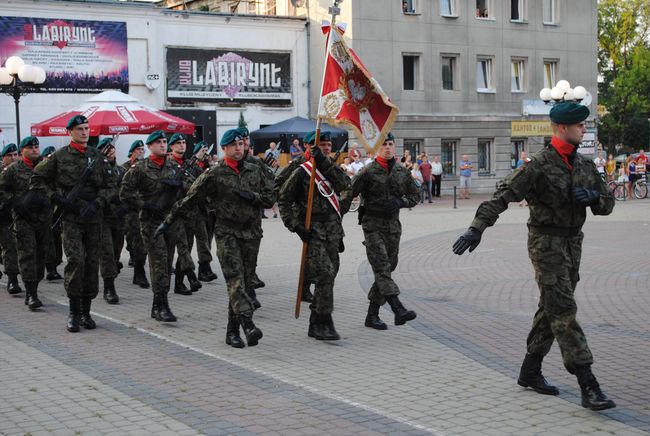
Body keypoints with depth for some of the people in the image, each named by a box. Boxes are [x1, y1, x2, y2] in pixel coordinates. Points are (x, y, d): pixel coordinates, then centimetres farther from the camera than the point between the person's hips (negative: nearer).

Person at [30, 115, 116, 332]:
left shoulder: (98, 157, 10)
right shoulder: (59, 157, 2)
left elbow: (110, 186, 9)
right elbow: (36, 180, 5)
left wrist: (96, 204, -7)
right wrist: (56, 198, -6)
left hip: (93, 217, 3)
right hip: (70, 217, -3)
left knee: (92, 263, 5)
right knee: (75, 260, -15)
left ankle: (86, 311, 15)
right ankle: (74, 312, -7)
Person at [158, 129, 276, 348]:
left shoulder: (255, 171, 10)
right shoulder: (214, 175, -3)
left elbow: (271, 198, 13)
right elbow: (190, 199, -1)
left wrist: (252, 196, -7)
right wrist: (168, 221, 0)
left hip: (249, 232, 5)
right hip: (226, 232, -5)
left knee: (244, 281, 5)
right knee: (235, 278, -18)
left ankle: (232, 330, 13)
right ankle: (248, 324, -29)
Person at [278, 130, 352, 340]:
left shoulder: (332, 168, 11)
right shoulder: (301, 172, -4)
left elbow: (345, 185, -11)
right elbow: (284, 200, -1)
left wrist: (325, 162, -20)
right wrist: (295, 226, -11)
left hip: (333, 228, 6)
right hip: (313, 230, -6)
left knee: (328, 275, 9)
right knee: (324, 274, -17)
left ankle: (315, 325, 19)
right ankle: (324, 323, -13)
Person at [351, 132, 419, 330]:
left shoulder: (402, 172, 8)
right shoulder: (368, 172, -7)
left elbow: (415, 195, 13)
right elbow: (349, 193, -6)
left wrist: (400, 202, -4)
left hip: (393, 225, 6)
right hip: (373, 224, -5)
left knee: (388, 268, 7)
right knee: (382, 267, -17)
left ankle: (372, 315, 15)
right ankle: (399, 310, -28)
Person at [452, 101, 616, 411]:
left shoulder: (584, 165, 9)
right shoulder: (539, 165, -13)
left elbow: (608, 204, 16)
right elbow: (503, 195, -20)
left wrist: (592, 197, -9)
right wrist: (477, 228, -30)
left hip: (572, 243, 8)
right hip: (546, 243, -8)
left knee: (552, 308, 14)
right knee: (563, 310, -11)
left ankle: (530, 372, 27)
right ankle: (588, 386, -14)